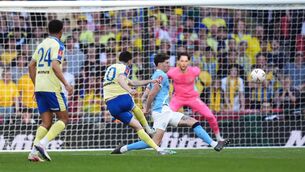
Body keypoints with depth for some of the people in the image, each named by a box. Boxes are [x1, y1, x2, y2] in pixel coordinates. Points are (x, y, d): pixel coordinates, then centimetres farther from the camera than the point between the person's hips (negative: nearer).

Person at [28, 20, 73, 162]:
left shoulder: (42, 44, 17)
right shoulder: (57, 45, -6)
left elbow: (31, 66, 18)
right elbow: (55, 66, -19)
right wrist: (66, 84, -19)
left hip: (39, 88, 7)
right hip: (52, 88, -7)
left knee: (46, 122, 7)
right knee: (63, 118, 1)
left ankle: (33, 153, -8)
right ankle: (42, 143, -17)